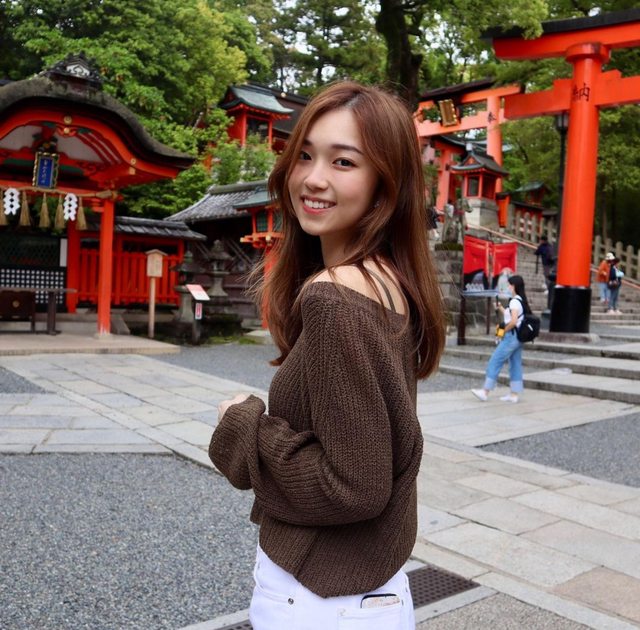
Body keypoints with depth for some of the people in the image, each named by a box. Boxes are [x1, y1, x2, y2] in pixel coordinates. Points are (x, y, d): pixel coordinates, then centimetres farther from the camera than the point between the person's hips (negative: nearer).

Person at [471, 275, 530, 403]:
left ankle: (485, 392, -3)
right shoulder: (521, 301, 14)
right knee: (515, 365, 10)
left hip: (511, 336, -10)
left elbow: (513, 321, -25)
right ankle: (514, 394, 13)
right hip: (517, 337, 10)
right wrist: (500, 308, 10)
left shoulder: (514, 301, -15)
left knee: (494, 362, -6)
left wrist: (504, 330, -12)